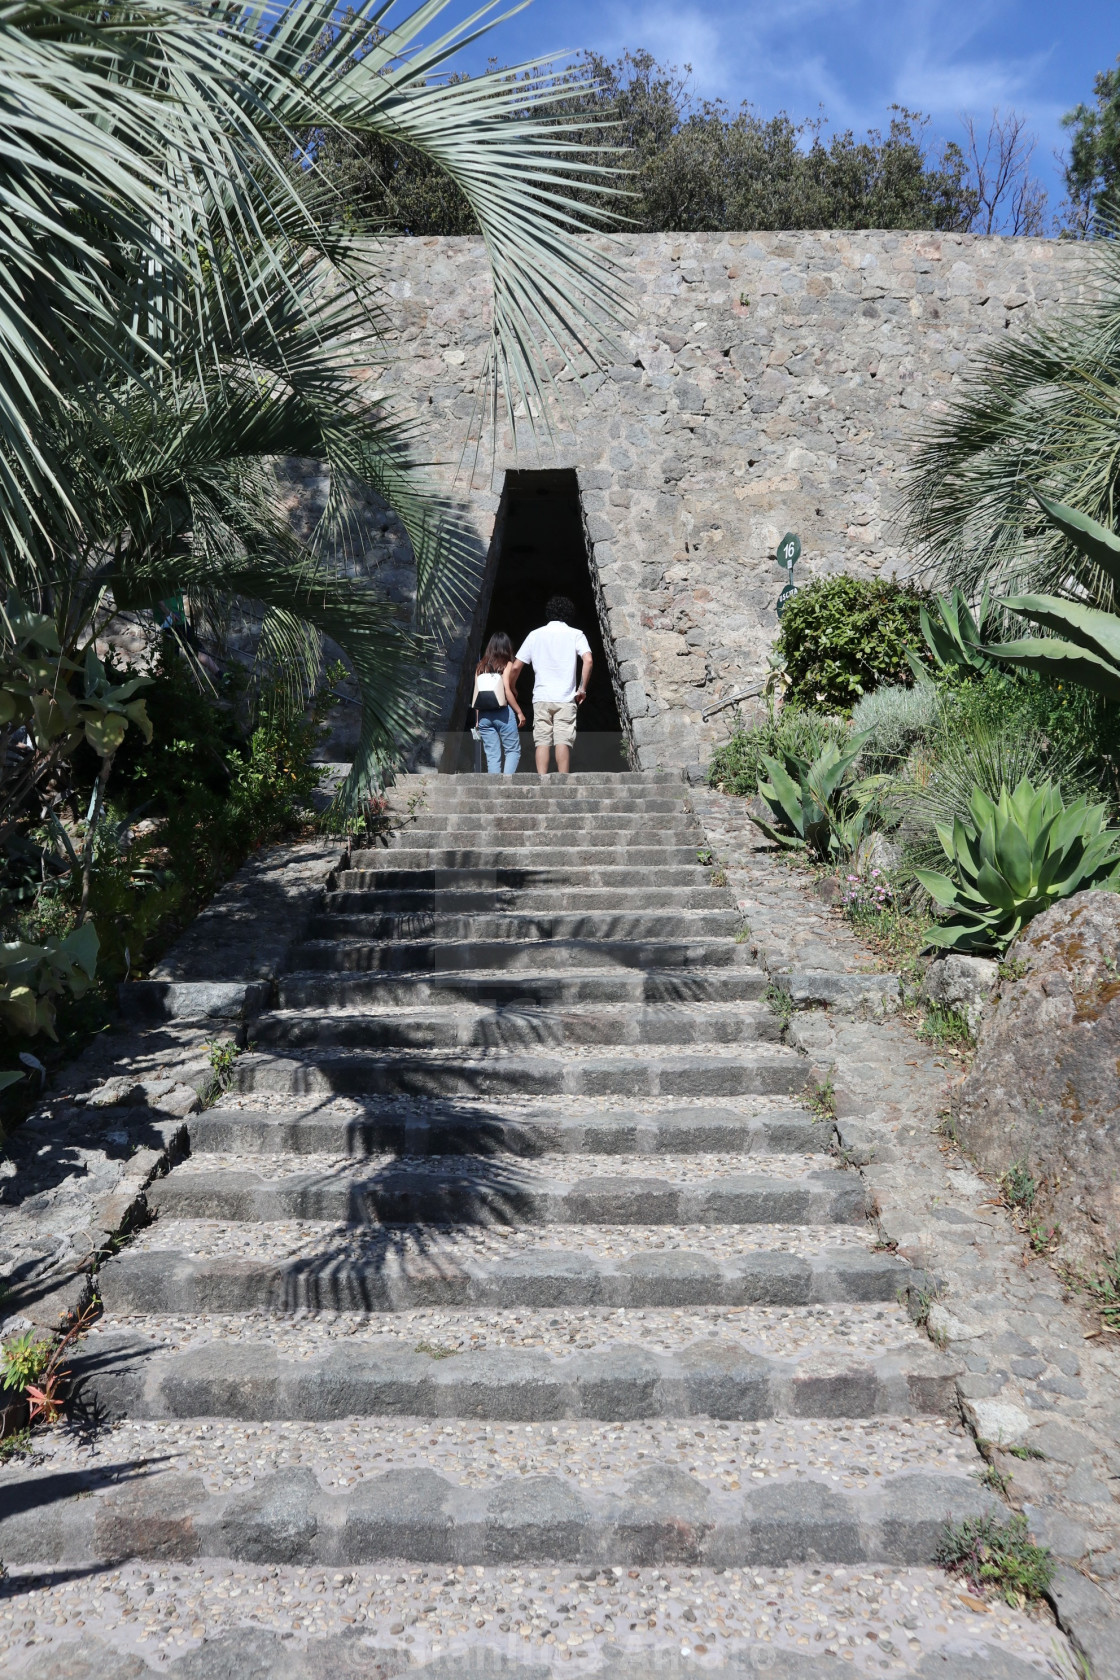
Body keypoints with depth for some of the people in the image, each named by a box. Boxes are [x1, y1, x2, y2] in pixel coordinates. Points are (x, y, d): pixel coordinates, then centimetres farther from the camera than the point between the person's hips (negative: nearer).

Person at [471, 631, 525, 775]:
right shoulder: (507, 665, -1)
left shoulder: (481, 666, 11)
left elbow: (476, 693, 8)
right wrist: (519, 712, -3)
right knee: (513, 750, 4)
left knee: (492, 754, 7)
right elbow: (507, 691, -10)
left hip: (484, 715, 4)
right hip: (503, 713, -4)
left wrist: (478, 718, 13)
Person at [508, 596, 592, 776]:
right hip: (565, 698, -1)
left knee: (542, 741, 1)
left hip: (541, 697, 1)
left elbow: (515, 667, 9)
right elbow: (588, 660, -11)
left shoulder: (535, 634, 11)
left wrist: (512, 689, 24)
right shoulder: (575, 634, 6)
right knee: (563, 740, -4)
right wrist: (582, 689, -3)